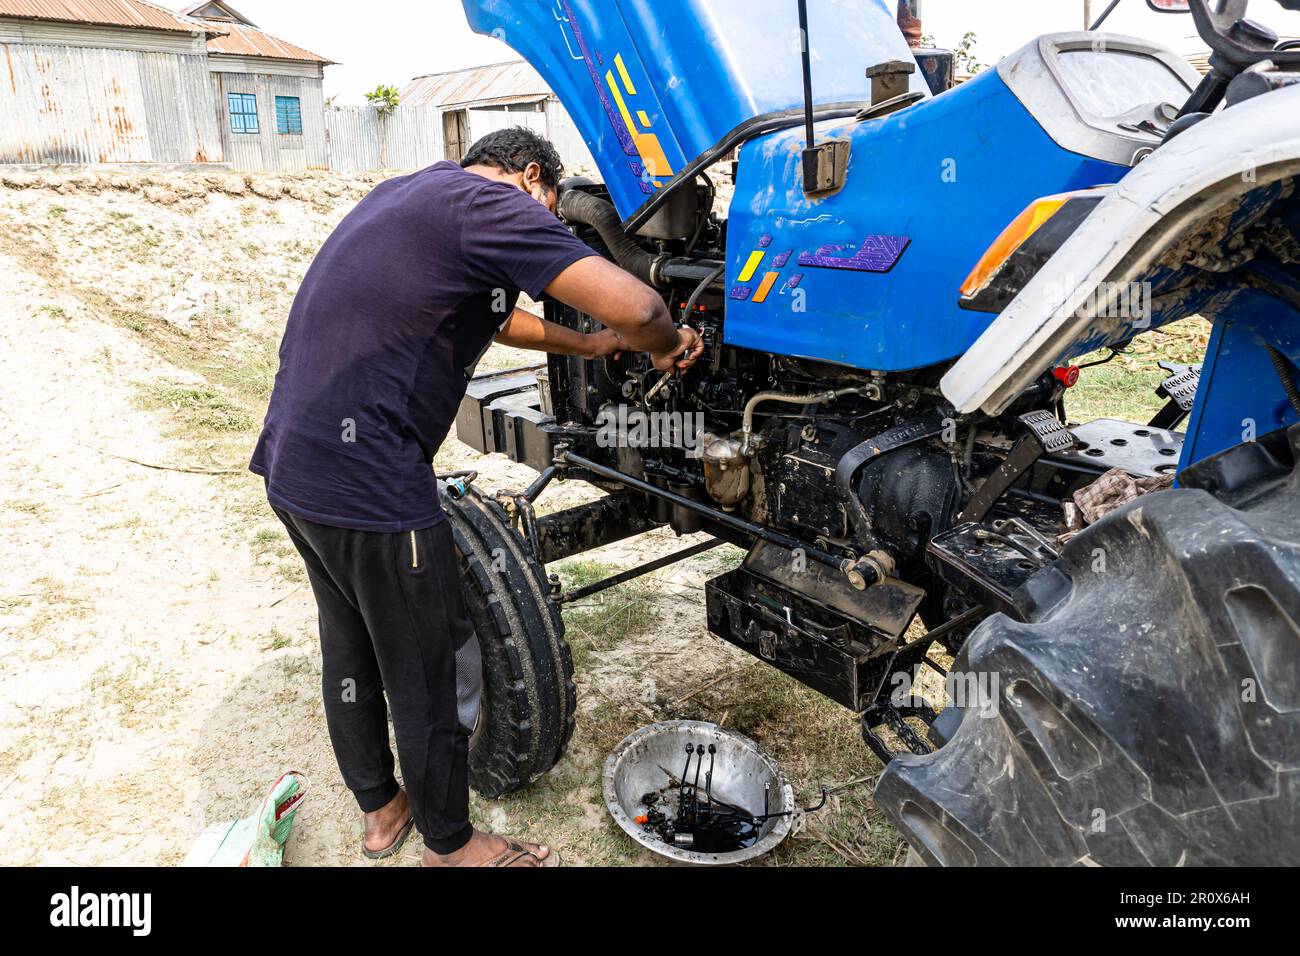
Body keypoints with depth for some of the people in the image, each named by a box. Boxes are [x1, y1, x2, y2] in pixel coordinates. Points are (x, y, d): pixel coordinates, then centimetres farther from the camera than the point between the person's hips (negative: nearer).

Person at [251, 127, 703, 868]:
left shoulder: (413, 194, 18)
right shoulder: (492, 204, -11)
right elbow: (636, 307, -22)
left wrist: (584, 347, 31)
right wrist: (664, 345, 0)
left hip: (292, 462, 10)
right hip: (368, 485, -10)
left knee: (351, 645, 23)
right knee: (429, 668, 9)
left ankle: (380, 809, 45)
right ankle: (451, 846, 31)